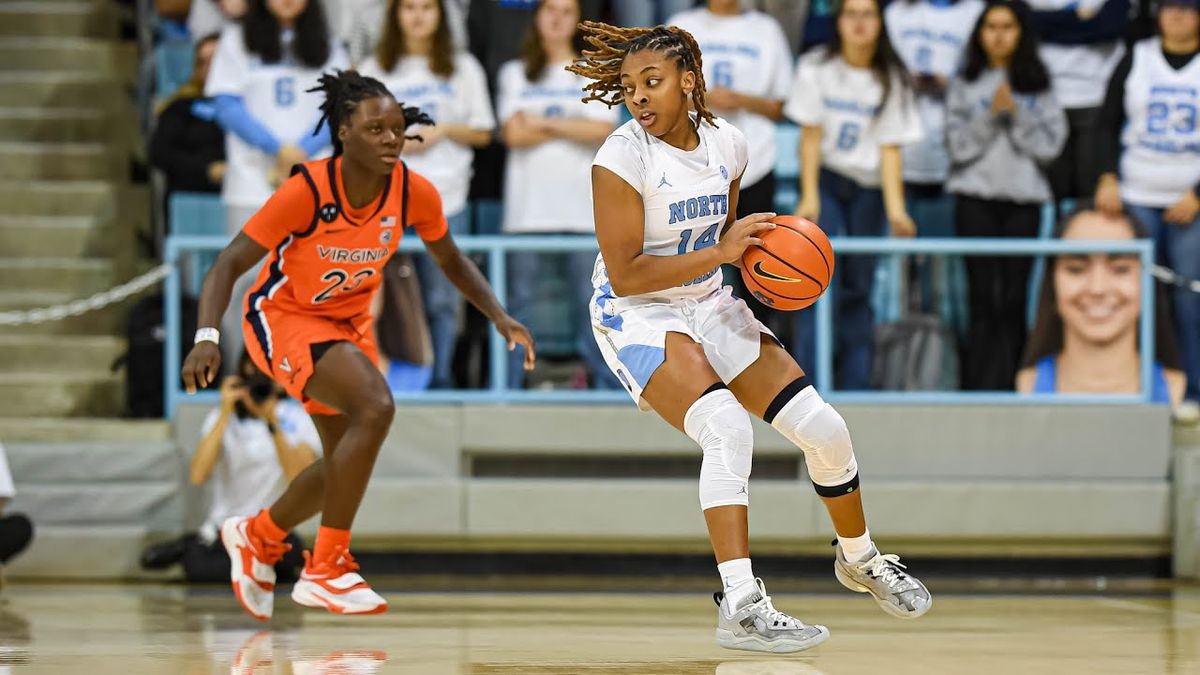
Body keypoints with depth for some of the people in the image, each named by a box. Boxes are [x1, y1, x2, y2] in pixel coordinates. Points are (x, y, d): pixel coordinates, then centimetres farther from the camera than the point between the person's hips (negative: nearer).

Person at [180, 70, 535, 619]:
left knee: (347, 462, 15)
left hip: (349, 321, 7)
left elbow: (451, 262, 4)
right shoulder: (307, 190, -29)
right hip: (282, 317, -7)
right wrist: (207, 337, -41)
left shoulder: (414, 193, -16)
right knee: (375, 406, -29)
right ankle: (326, 569, -21)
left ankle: (259, 535, 44)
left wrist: (499, 316, -9)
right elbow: (228, 266, -26)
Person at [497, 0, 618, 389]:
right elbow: (514, 134, -1)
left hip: (582, 210, -1)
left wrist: (545, 122, -2)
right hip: (527, 208, 1)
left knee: (590, 300, -3)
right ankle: (509, 389, 3)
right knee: (519, 301, 0)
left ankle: (608, 386, -1)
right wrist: (572, 127, -1)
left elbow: (603, 129, -4)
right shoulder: (515, 74, 13)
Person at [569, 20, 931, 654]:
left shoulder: (727, 144, -2)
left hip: (709, 306, 6)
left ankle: (859, 558, 31)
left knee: (825, 430, 2)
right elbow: (624, 275, -22)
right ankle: (739, 607, -34)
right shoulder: (623, 157, -20)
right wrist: (720, 252, -25)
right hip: (636, 317, -6)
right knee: (728, 428, -31)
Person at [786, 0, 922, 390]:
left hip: (868, 188, 2)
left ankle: (857, 385, 8)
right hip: (825, 181, -2)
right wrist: (809, 197, -11)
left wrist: (895, 208, -15)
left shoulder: (890, 80, 0)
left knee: (859, 288, 3)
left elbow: (890, 148, -4)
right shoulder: (816, 69, -3)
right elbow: (811, 135, -3)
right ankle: (810, 383, -16)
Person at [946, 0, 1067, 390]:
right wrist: (991, 114, -13)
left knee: (1014, 299, 0)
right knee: (983, 298, -5)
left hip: (1024, 200, 1)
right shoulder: (965, 86, 7)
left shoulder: (1038, 87, 9)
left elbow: (1050, 145, 1)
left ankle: (1004, 388, 1)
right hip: (976, 198, -1)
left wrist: (1016, 113, -10)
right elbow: (958, 145, -1)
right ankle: (975, 388, -5)